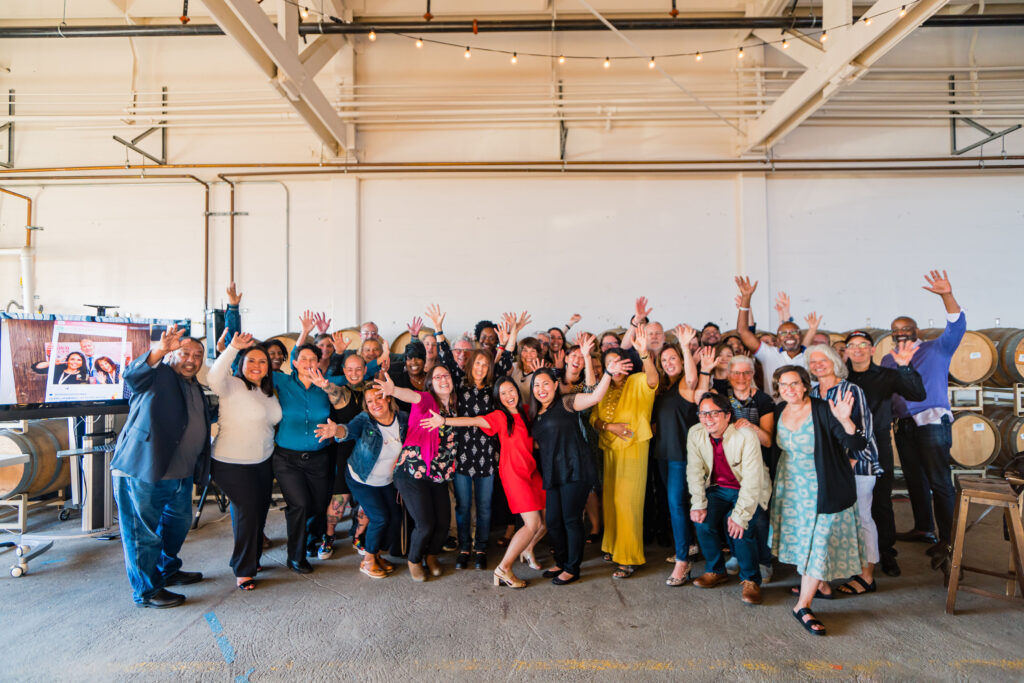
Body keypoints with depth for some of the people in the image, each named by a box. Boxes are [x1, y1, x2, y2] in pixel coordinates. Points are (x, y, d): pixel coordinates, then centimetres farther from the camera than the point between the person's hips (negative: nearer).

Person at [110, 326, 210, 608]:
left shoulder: (196, 389, 16)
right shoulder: (159, 376, -8)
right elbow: (134, 374, -32)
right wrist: (159, 350, -51)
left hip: (180, 474, 9)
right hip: (143, 472, -9)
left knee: (178, 523, 24)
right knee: (144, 533, 2)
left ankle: (168, 570, 44)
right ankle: (146, 591, 17)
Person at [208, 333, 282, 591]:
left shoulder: (268, 392, 11)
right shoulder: (233, 386, -12)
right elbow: (214, 378, -35)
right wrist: (233, 347, -40)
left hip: (262, 462, 7)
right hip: (233, 463, -7)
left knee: (260, 512, 15)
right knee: (247, 512, -5)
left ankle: (253, 558, 35)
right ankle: (243, 570, 13)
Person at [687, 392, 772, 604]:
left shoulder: (746, 436, -26)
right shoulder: (695, 434, -11)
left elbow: (752, 481, -27)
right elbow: (694, 471, -6)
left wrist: (740, 515, -31)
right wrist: (698, 505, -16)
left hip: (750, 492, -4)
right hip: (718, 489, 4)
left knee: (739, 527, -26)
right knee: (702, 521, -18)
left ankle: (751, 579, -2)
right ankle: (716, 571, 8)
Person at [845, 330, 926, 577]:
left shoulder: (886, 376, 4)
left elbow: (918, 394, -8)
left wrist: (905, 367, -21)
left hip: (877, 448, 0)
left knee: (881, 503, 4)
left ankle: (886, 553, 20)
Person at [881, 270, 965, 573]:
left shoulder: (936, 349, 4)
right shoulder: (888, 361, 17)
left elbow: (957, 325, -12)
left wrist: (947, 296, -25)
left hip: (932, 423, -6)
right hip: (904, 426, 6)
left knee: (939, 482, -10)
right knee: (915, 479, 15)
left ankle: (946, 540, -7)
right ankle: (923, 528, 28)